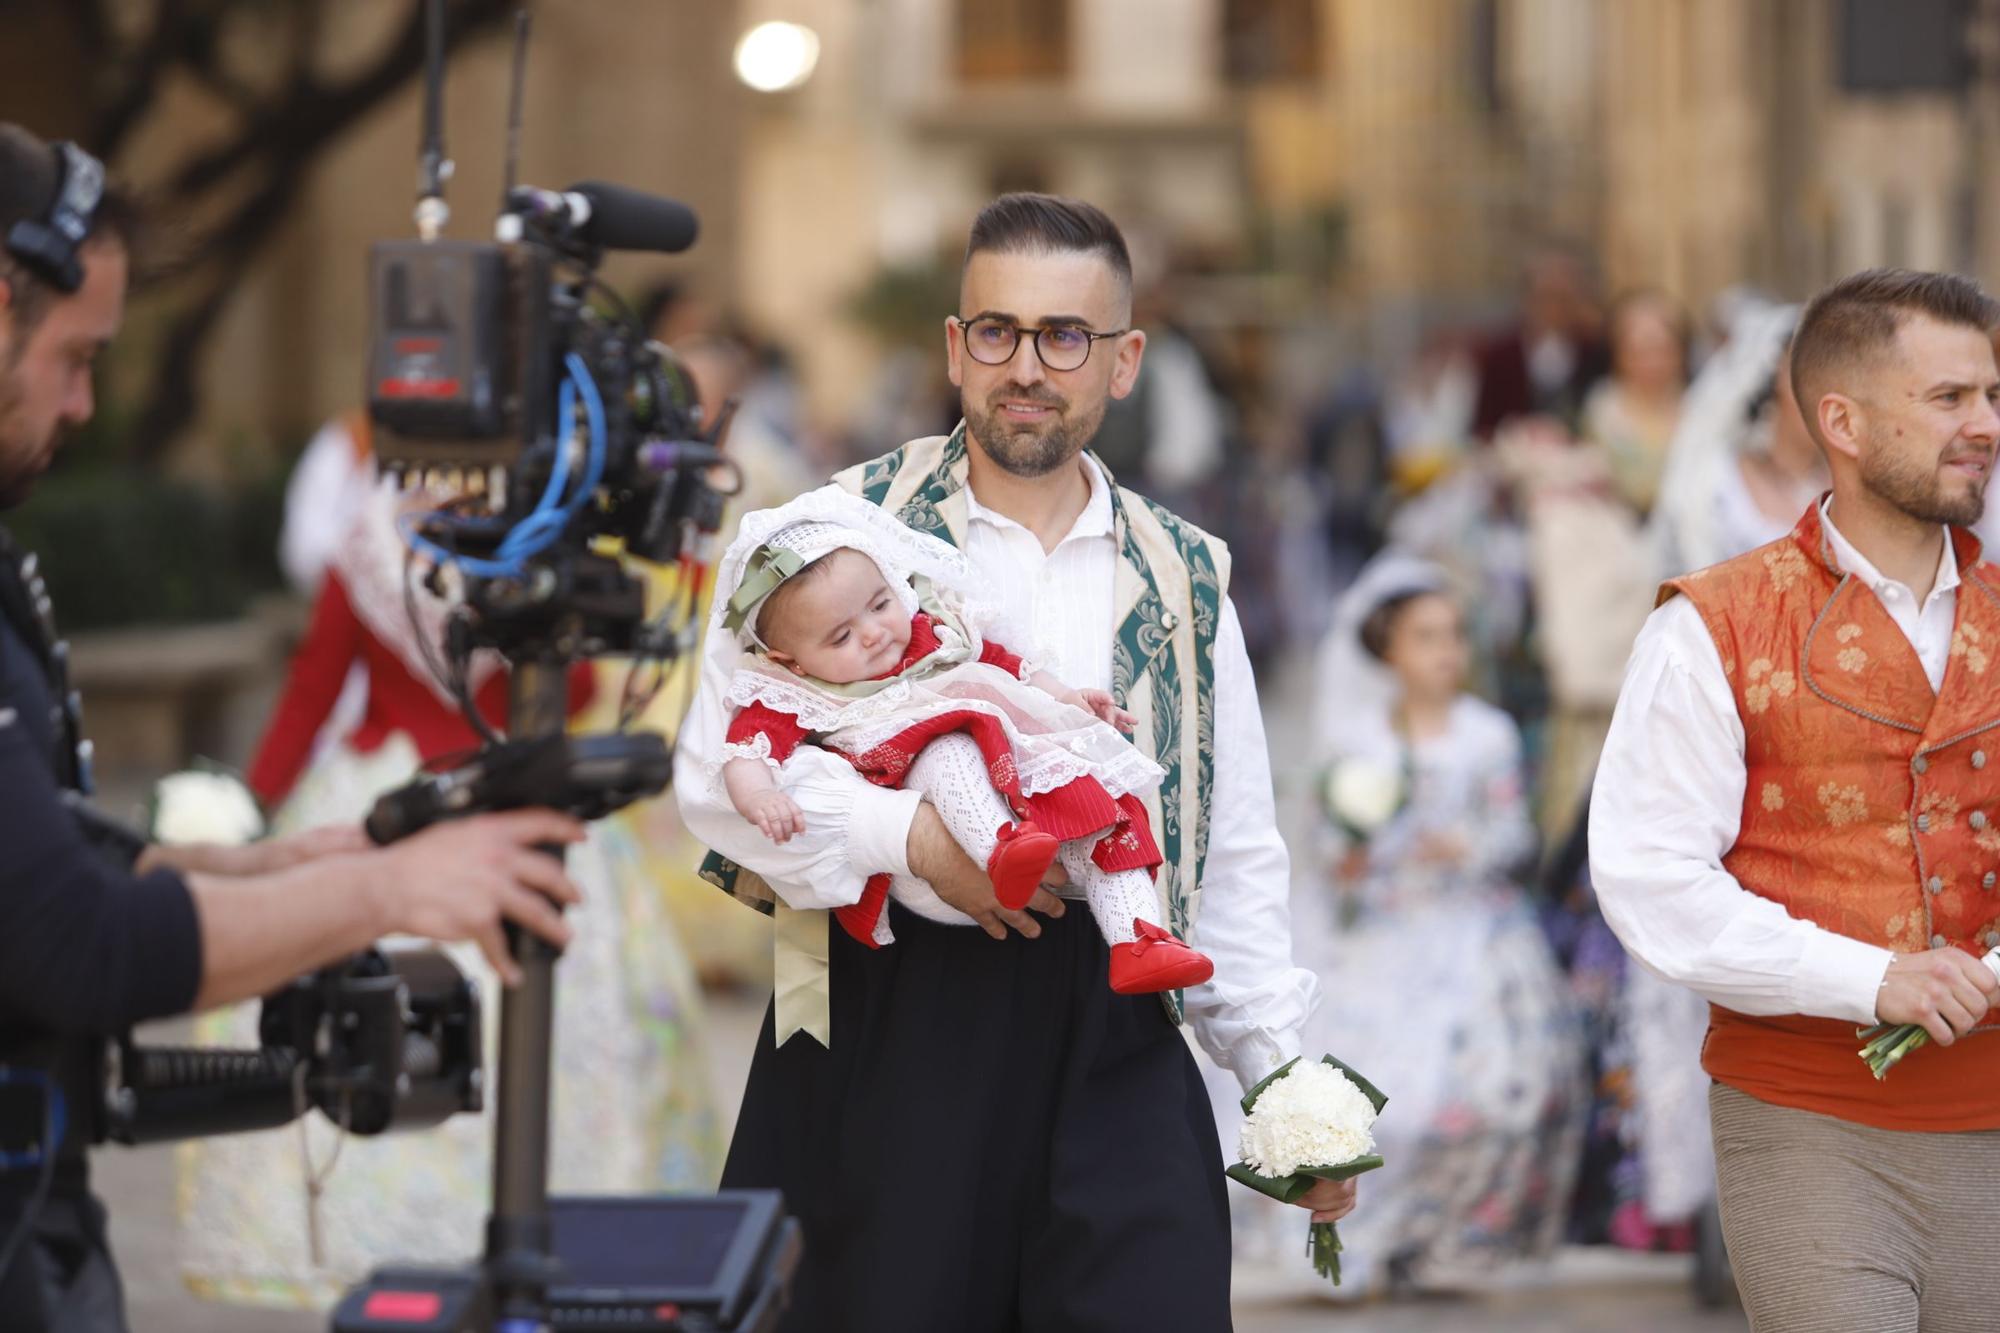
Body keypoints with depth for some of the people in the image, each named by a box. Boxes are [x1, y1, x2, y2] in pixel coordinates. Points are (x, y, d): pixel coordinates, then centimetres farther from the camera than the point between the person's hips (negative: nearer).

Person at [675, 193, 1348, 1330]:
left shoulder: (1180, 580, 15)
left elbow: (1235, 854, 17)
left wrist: (1283, 1070, 11)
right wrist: (912, 834, -16)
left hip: (1114, 1044, 2)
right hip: (886, 1031, -2)